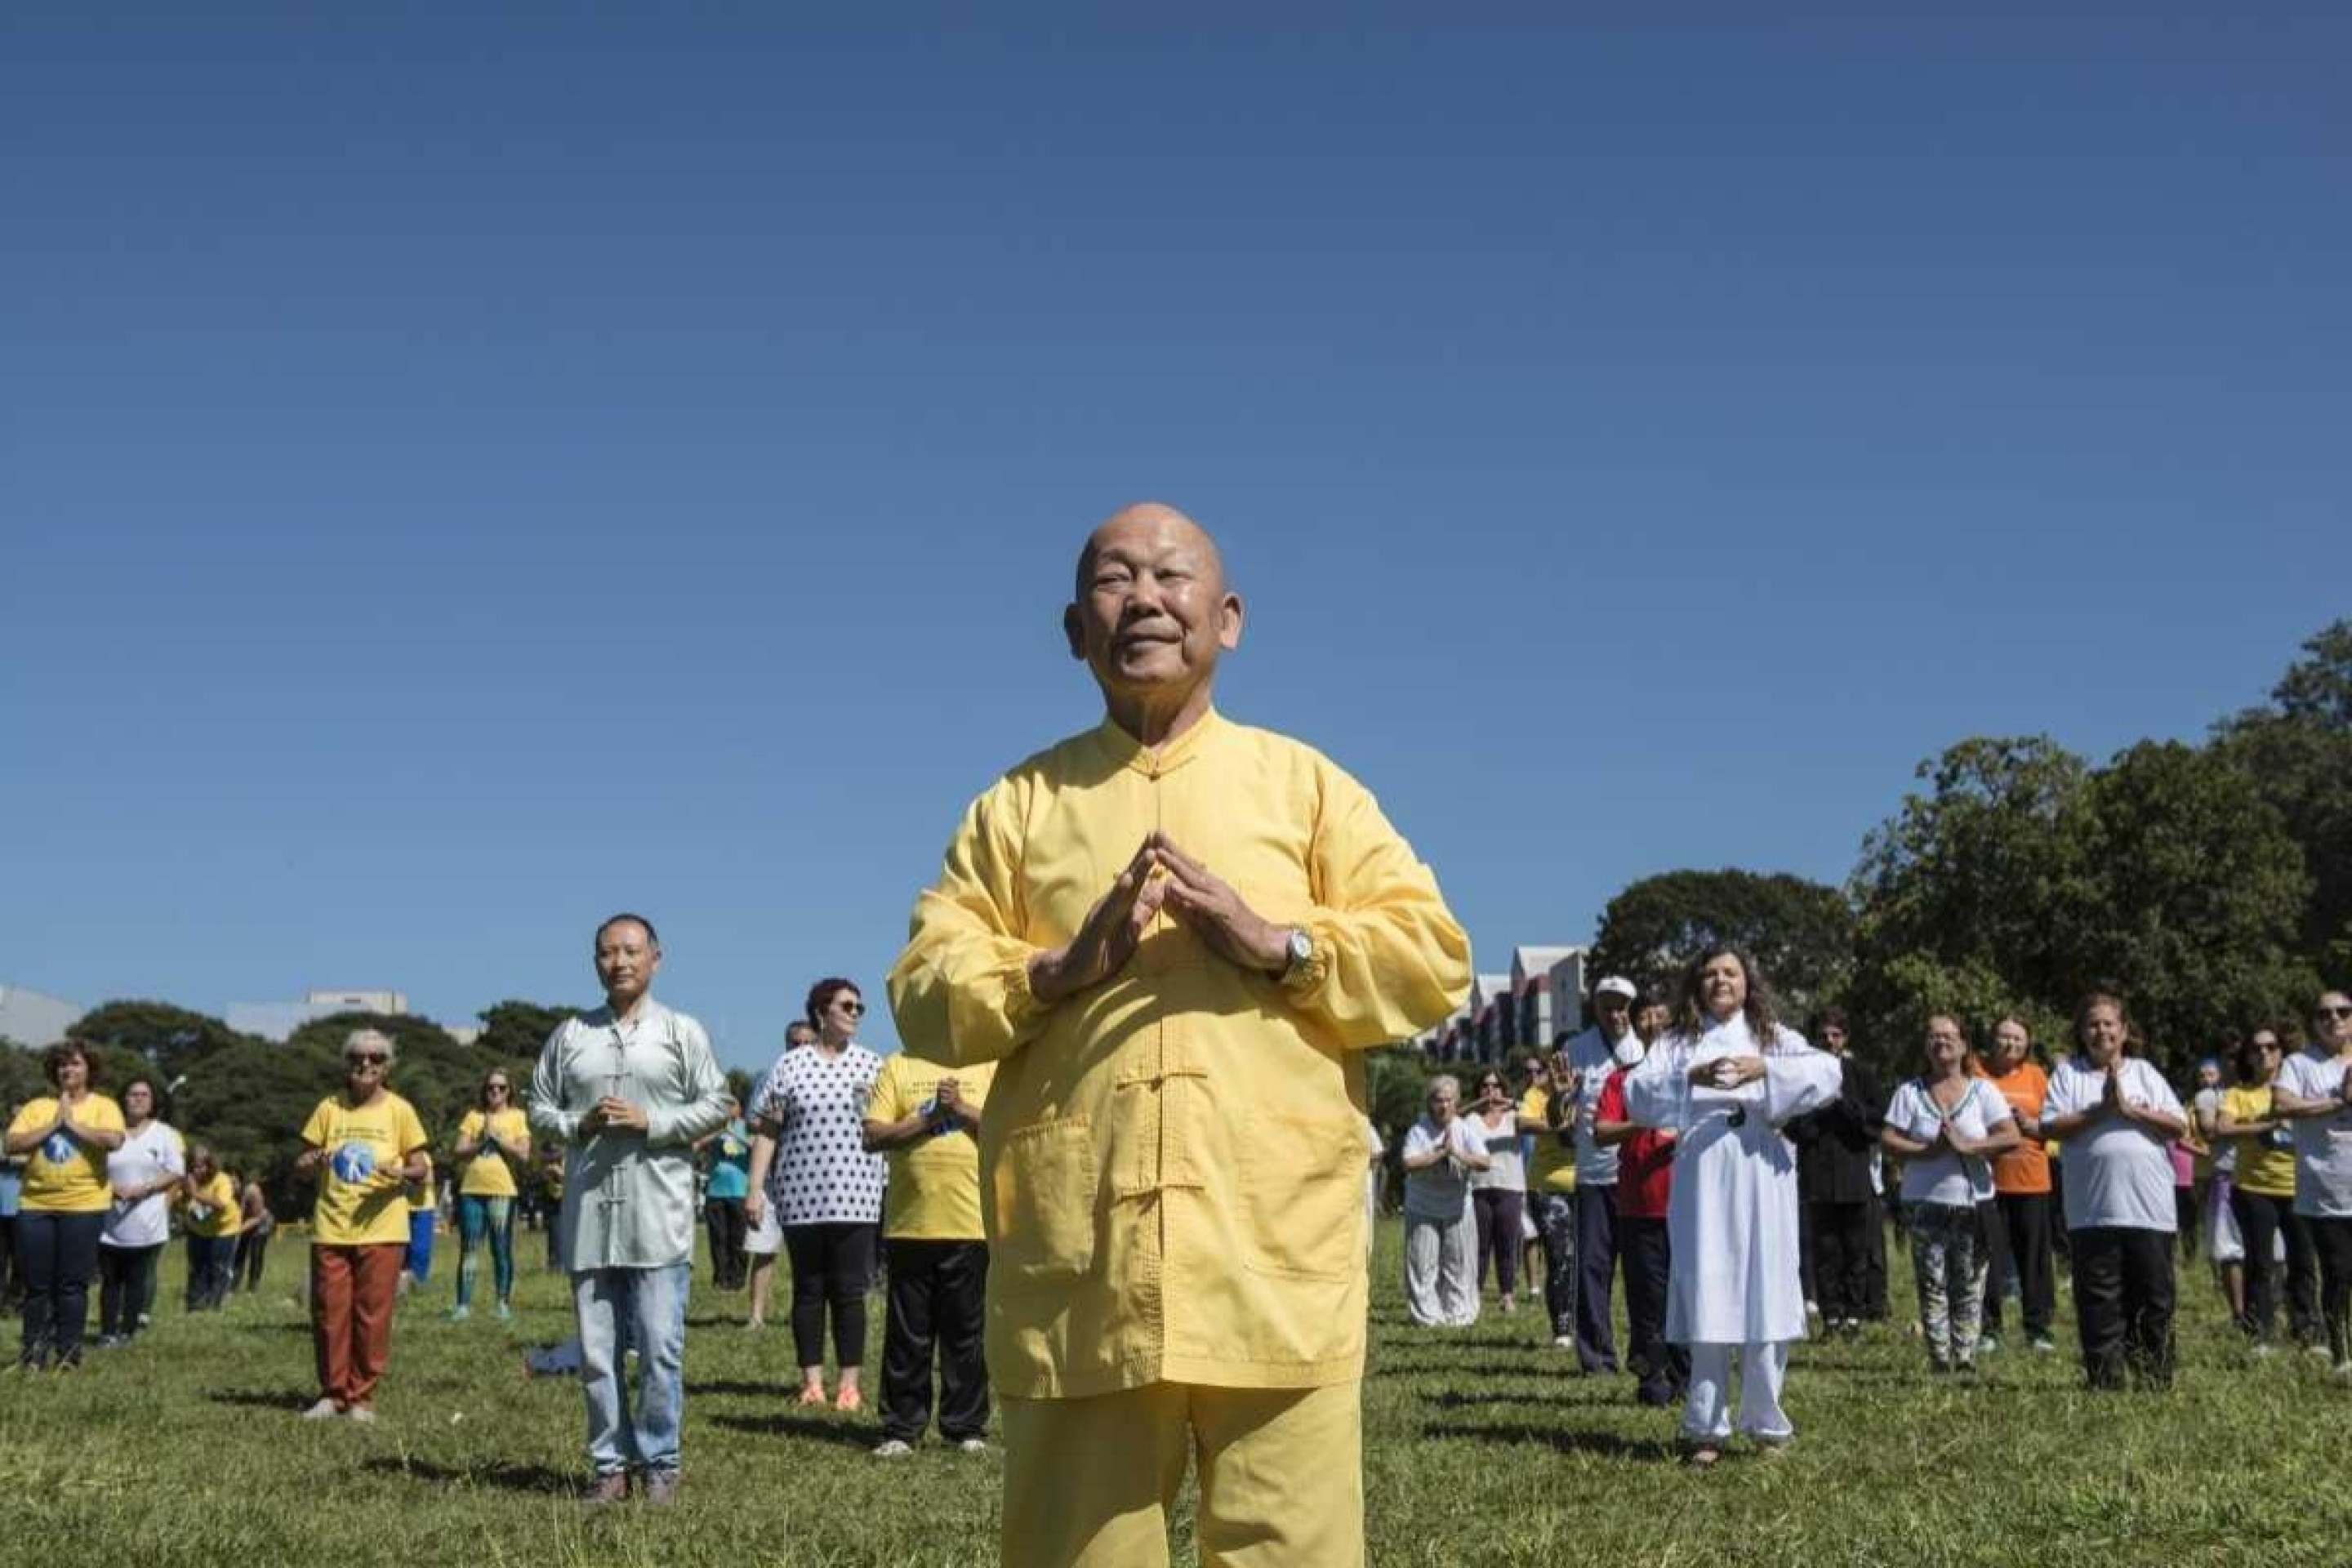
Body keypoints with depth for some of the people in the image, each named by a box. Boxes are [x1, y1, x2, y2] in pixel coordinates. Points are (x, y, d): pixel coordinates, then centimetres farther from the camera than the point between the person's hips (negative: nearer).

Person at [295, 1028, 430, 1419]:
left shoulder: (400, 1110, 3)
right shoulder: (329, 1108, 7)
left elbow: (420, 1166, 5)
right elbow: (301, 1166, 9)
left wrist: (402, 1173, -17)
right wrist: (313, 1163, -14)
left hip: (381, 1229, -1)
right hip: (331, 1229, 2)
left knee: (372, 1315, -1)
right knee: (328, 1312, 2)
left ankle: (362, 1397, 10)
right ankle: (332, 1393, 15)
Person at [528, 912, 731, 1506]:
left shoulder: (682, 1033, 6)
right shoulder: (570, 1036, 14)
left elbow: (715, 1106, 3)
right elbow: (539, 1111, 14)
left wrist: (650, 1121, -9)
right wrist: (580, 1124, -5)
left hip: (658, 1218, -3)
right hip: (588, 1217, 3)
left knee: (660, 1350, -4)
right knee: (597, 1352, 5)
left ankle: (659, 1463, 7)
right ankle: (611, 1465, 14)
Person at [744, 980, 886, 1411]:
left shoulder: (871, 1064, 8)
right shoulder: (790, 1064, 4)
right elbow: (766, 1129, 3)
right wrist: (755, 1188, -2)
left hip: (855, 1196, 0)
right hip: (800, 1194, 0)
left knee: (849, 1290, -1)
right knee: (808, 1289, 6)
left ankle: (850, 1382, 4)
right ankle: (812, 1379, 13)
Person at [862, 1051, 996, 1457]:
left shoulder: (988, 1068, 9)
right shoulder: (897, 1067, 8)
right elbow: (873, 1137, -1)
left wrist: (964, 1110, -11)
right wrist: (929, 1117, -11)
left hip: (970, 1224, 0)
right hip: (910, 1224, 0)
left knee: (966, 1332, 6)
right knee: (907, 1334, 5)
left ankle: (966, 1426, 16)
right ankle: (901, 1429, 13)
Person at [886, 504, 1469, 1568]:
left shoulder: (1306, 785, 14)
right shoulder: (1019, 804, 15)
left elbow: (1433, 960, 6)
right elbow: (925, 990, 8)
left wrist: (1277, 944, -9)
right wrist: (1060, 969, -10)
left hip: (1277, 1268, -1)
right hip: (1079, 1274, 1)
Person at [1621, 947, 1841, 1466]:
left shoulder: (1775, 1037, 13)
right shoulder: (1676, 1043, 13)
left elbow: (1828, 1072, -3)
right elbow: (1637, 1092, -1)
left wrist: (1765, 1070, -17)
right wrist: (1691, 1078, -17)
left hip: (1762, 1178, 0)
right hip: (1702, 1180, 0)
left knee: (1764, 1298, -2)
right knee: (1706, 1300, -3)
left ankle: (1767, 1423, 7)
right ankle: (1706, 1428, 1)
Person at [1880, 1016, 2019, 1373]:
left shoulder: (1982, 1091, 6)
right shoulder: (1910, 1091, 7)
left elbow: (2011, 1137, -4)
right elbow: (1888, 1139, -1)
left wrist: (1966, 1146, -15)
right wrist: (1927, 1151, -15)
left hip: (1972, 1201, 0)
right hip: (1925, 1203, 0)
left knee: (1969, 1286, 1)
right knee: (1932, 1284, -2)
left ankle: (1965, 1359, 7)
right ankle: (1939, 1361, 2)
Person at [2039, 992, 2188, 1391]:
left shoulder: (2144, 1073, 12)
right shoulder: (2068, 1072, 8)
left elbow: (2178, 1125, 4)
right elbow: (2051, 1126, -3)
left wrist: (2130, 1109, -7)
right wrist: (2100, 1110, -10)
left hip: (2149, 1208, 1)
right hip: (2092, 1209, -1)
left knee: (2155, 1298, 4)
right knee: (2098, 1302, 0)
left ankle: (2156, 1383, 12)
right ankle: (2104, 1383, 5)